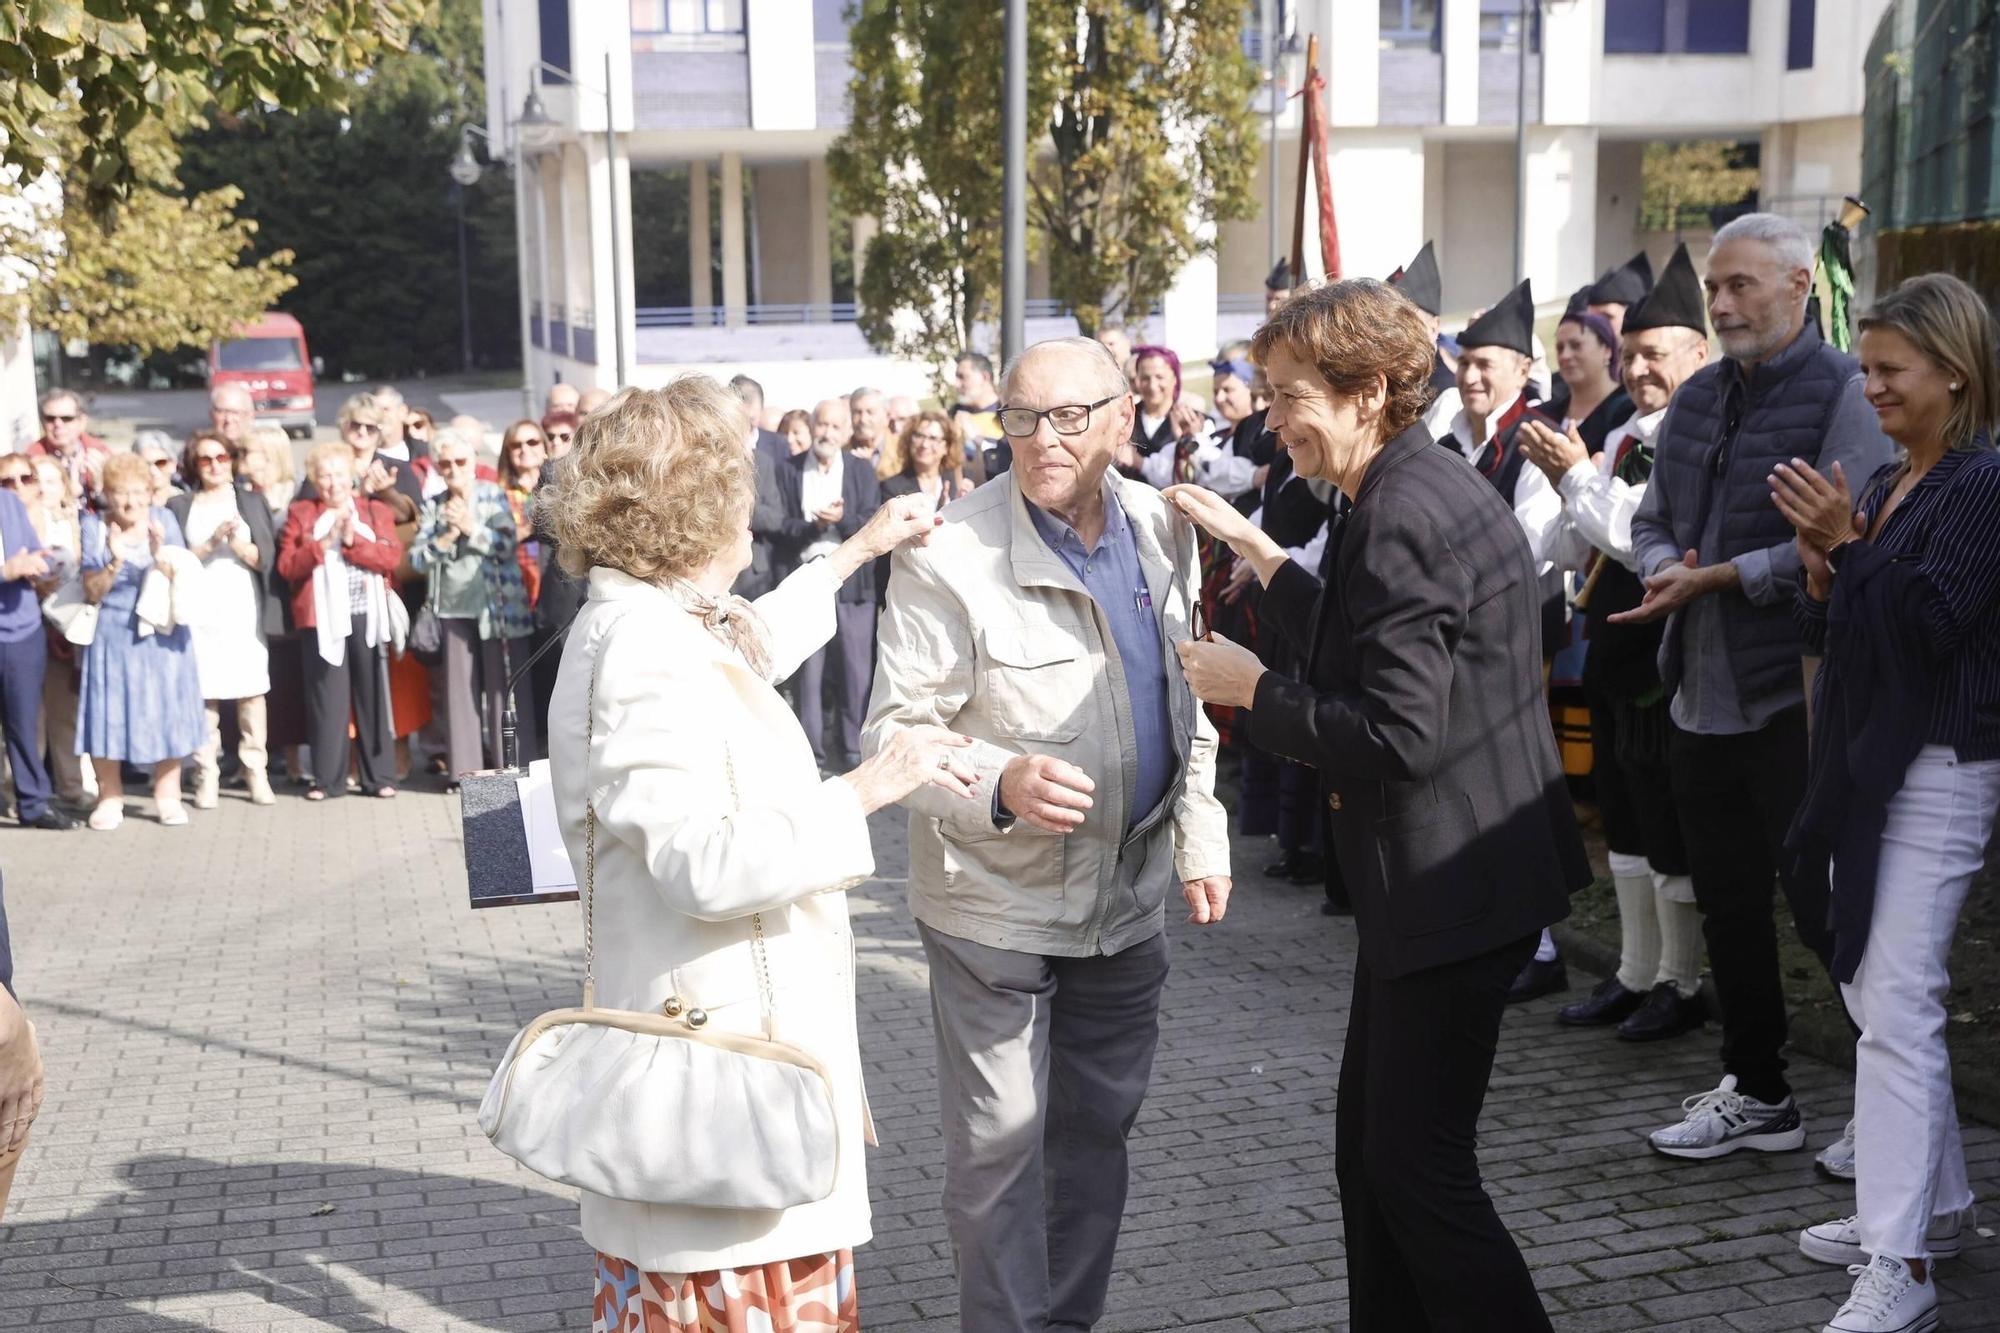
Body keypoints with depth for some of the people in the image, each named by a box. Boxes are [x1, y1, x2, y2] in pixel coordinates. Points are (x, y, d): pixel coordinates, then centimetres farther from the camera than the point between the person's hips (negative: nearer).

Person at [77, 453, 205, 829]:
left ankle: (168, 795, 12)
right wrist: (115, 562, -21)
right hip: (114, 637, -1)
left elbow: (181, 581, -3)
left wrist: (159, 555, -21)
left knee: (165, 711, 2)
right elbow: (92, 593, -4)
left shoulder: (164, 520, 1)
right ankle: (109, 796, 11)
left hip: (162, 634, 1)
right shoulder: (94, 527, -2)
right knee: (110, 712, -1)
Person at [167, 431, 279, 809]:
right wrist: (211, 543, -10)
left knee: (252, 692, -6)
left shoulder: (252, 502, 15)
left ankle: (256, 771, 0)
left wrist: (238, 544, -9)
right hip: (199, 614, -1)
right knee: (203, 694, -7)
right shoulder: (179, 507, 11)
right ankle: (206, 777, -3)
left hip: (246, 611, 1)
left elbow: (267, 558, 8)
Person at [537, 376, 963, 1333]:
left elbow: (750, 647, 33)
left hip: (726, 1014, 11)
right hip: (722, 1033, -11)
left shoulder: (646, 621, 10)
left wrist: (856, 552, 39)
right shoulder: (652, 654, -22)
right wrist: (868, 790, -21)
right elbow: (708, 866, -28)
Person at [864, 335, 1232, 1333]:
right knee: (1000, 1142, 2)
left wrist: (1200, 840, 9)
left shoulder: (1161, 530, 2)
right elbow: (895, 733, -16)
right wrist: (1000, 783, -33)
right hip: (996, 902, -5)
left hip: (1127, 896, 6)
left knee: (1098, 1127, 17)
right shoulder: (949, 557, -16)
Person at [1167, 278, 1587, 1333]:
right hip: (1420, 882, 11)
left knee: (1421, 1168, -3)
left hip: (1453, 885, -11)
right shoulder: (1416, 488, 11)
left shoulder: (1405, 516, -21)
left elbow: (1396, 737, -25)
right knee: (1368, 1150, 17)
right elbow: (1362, 655, 21)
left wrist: (1253, 690, -14)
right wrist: (1261, 556, 21)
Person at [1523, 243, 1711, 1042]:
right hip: (1613, 659, 9)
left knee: (1671, 832, 1)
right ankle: (1635, 973, 28)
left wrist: (1579, 476, -16)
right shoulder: (1622, 440, 12)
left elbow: (1648, 544, -22)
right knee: (1625, 825, 16)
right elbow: (1578, 551, 14)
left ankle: (1680, 984, 14)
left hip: (1666, 664, -9)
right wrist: (1567, 485, -3)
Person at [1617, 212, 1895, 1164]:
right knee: (1728, 906, 15)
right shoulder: (1698, 398, 13)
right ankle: (1755, 1094, 28)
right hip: (1701, 694, 8)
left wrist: (1712, 579, -17)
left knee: (1824, 908, -2)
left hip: (1795, 697, -7)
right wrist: (1664, 568, -5)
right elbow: (1652, 520, 17)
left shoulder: (1843, 394, -10)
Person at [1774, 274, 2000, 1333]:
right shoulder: (1885, 484, 14)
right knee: (1870, 991, 16)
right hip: (1864, 759, 9)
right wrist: (1821, 567, -4)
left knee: (1897, 1004, -12)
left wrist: (1849, 543, -18)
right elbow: (1828, 629, 14)